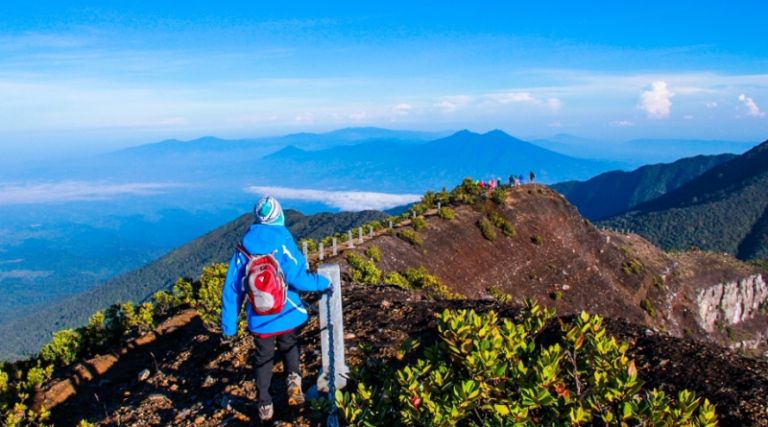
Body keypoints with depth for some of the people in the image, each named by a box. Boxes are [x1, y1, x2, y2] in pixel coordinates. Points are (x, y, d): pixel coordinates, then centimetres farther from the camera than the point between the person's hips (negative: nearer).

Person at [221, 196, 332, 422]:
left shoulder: (244, 247, -6)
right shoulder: (283, 243, -14)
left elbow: (231, 289, -3)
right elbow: (297, 278, -23)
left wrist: (228, 326, 4)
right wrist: (323, 283, -5)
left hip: (259, 320, 1)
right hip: (286, 316, -1)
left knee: (263, 359, 19)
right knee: (289, 348, 26)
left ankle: (265, 406, 24)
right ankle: (293, 378, 2)